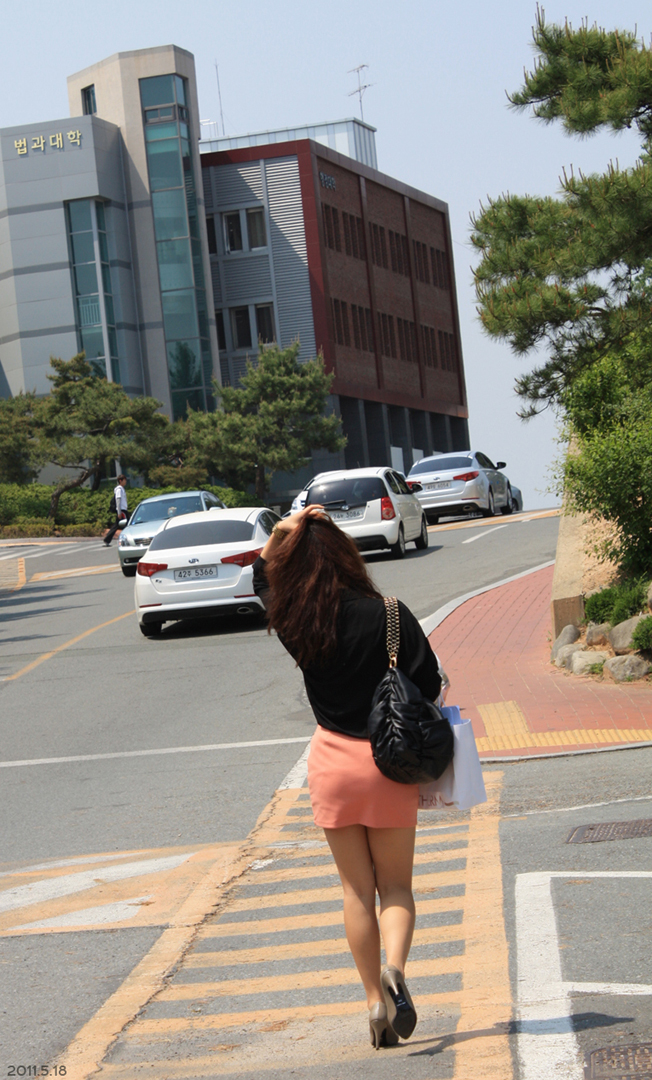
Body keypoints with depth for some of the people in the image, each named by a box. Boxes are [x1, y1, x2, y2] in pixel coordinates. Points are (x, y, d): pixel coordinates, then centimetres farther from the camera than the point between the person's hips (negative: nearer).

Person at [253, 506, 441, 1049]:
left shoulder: (294, 621, -5)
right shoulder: (388, 615, -12)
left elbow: (264, 578, 16)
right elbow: (430, 684, -9)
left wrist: (282, 533, 1)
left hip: (333, 761, 1)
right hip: (388, 763, -1)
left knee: (357, 890, 12)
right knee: (395, 886, 9)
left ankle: (376, 999, 9)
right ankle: (394, 969, -16)